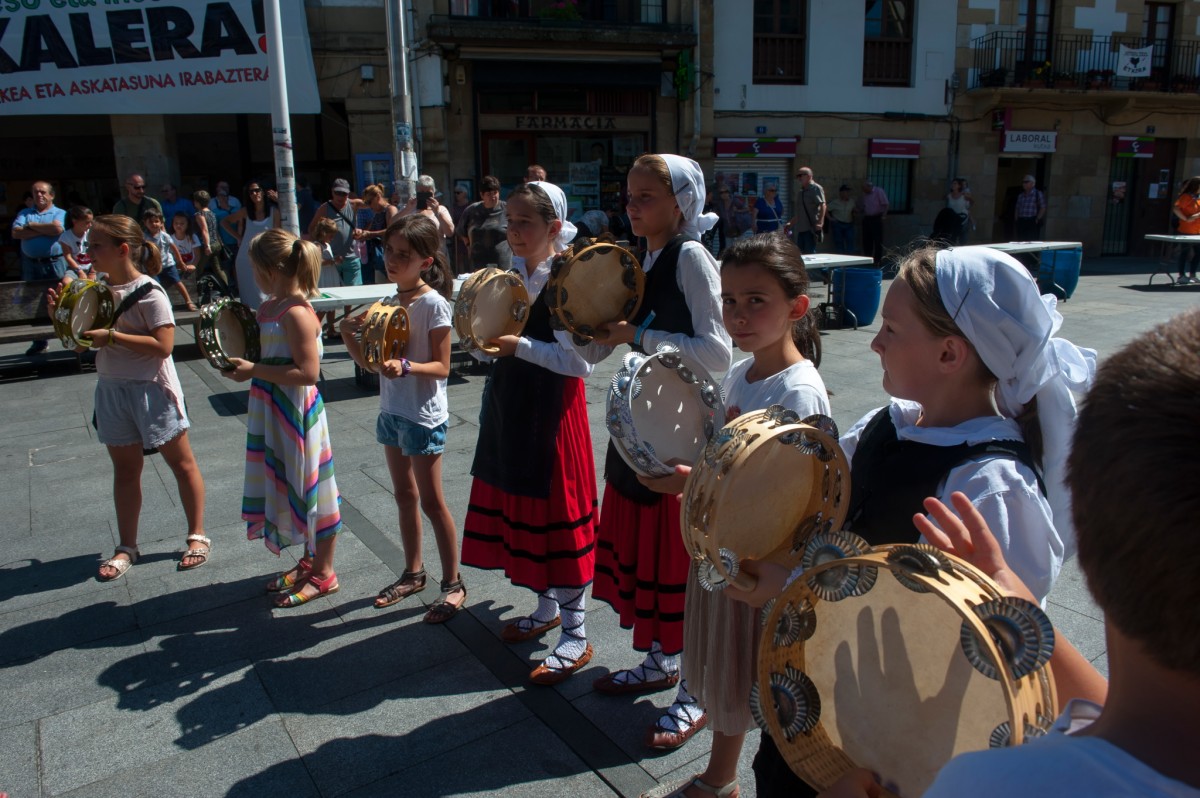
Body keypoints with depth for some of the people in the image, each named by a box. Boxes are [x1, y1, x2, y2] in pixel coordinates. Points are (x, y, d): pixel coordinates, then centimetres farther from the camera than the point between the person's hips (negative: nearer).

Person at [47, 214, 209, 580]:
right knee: (125, 468, 14)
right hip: (111, 389, 7)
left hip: (151, 389, -7)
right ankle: (127, 547, 25)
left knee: (180, 462, 6)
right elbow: (83, 341, 14)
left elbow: (163, 345, -22)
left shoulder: (149, 292, -15)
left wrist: (111, 336, -25)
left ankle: (197, 537, 19)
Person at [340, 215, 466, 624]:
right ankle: (413, 572, 33)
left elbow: (441, 366, -16)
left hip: (424, 416, -7)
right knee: (404, 495, 17)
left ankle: (453, 583, 14)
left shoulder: (433, 304, -15)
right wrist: (348, 333, -8)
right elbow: (367, 361, 9)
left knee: (431, 501, 0)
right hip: (392, 411, 8)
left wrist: (406, 367, -33)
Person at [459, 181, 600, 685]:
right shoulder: (511, 273, 8)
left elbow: (580, 361, -23)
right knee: (521, 507, 17)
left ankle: (575, 636, 14)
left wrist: (518, 345, -25)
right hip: (510, 404, 8)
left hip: (552, 410, -8)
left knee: (559, 515, -1)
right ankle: (546, 608, 37)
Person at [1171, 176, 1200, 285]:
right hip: (1186, 231, -8)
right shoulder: (1186, 197, -10)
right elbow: (1175, 209, -22)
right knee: (1184, 252, -1)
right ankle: (1181, 276, 5)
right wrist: (1186, 219, -22)